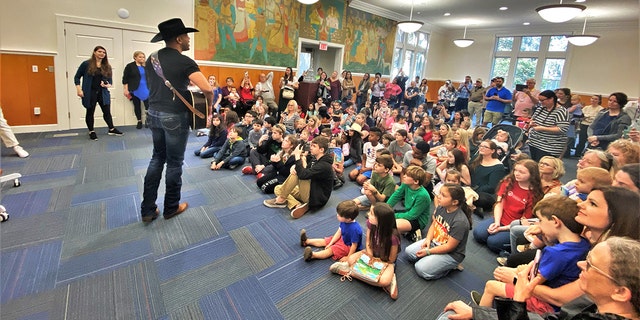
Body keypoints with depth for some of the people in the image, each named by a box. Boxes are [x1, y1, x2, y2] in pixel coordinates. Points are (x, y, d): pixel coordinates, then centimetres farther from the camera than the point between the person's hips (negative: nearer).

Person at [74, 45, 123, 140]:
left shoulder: (107, 66, 8)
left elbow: (110, 80, 12)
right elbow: (77, 77, 1)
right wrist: (79, 89, -10)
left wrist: (108, 85, -11)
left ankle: (112, 129, 19)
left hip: (103, 93, 3)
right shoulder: (86, 64, -3)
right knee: (90, 112, 8)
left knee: (107, 111, 4)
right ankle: (91, 132, 19)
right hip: (90, 93, -2)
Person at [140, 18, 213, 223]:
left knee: (157, 158, 18)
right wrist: (209, 104, -4)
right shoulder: (184, 62, -13)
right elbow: (207, 89, -23)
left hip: (154, 114, 7)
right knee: (174, 162, 6)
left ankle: (148, 209, 20)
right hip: (175, 117, -7)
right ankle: (171, 208, 22)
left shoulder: (152, 59, 10)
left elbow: (152, 85, 20)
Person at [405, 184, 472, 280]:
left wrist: (428, 251, -17)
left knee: (421, 269, -16)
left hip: (451, 253, -7)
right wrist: (428, 239, -10)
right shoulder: (441, 207, -11)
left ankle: (451, 266, 3)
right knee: (409, 251, -1)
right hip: (434, 242, 7)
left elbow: (449, 247, -24)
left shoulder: (460, 221, -31)